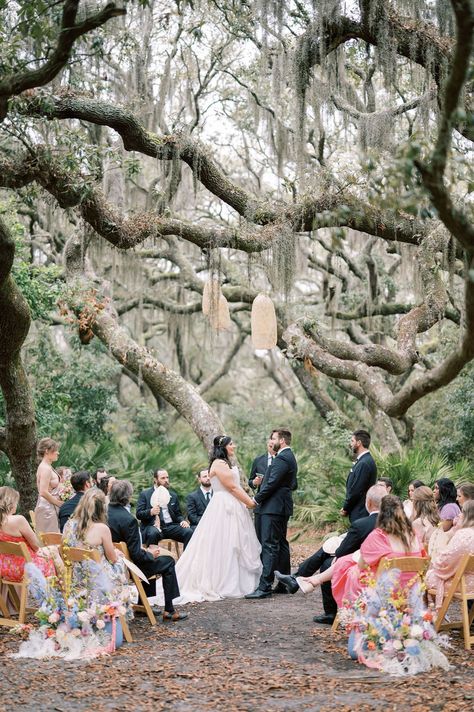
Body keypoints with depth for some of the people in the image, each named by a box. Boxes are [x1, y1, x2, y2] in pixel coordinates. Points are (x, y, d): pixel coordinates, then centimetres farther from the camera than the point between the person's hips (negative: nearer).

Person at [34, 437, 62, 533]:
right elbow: (44, 493, -21)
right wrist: (60, 503, -13)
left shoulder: (47, 467, 14)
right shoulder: (46, 468, -15)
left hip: (50, 508, 10)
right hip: (47, 508, -10)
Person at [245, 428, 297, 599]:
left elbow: (272, 483, -21)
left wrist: (256, 499, -11)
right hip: (282, 507, 11)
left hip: (273, 507, -11)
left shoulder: (281, 458, -16)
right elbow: (293, 485, 23)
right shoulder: (290, 457, 17)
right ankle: (284, 583, 19)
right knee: (281, 544, 14)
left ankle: (264, 587, -15)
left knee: (269, 546, -12)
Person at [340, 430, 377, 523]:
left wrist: (345, 508, -8)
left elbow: (356, 490, -20)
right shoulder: (363, 460, 13)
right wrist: (346, 507, 10)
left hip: (360, 513, -9)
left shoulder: (364, 463, -19)